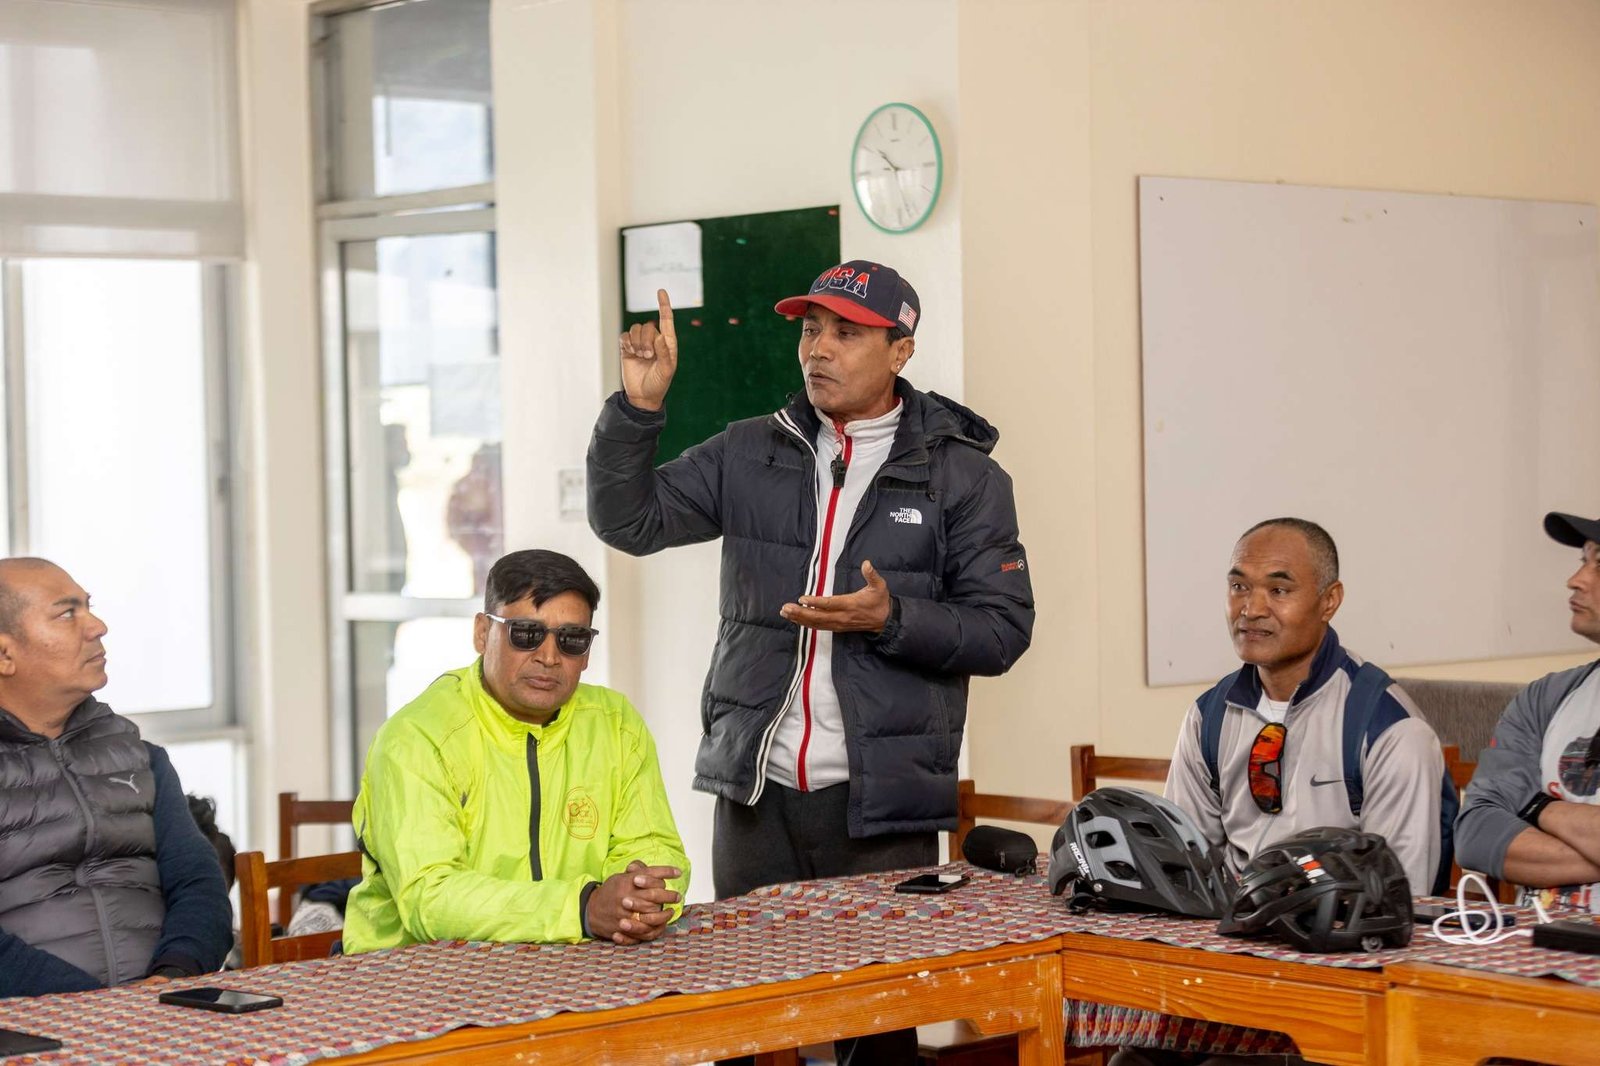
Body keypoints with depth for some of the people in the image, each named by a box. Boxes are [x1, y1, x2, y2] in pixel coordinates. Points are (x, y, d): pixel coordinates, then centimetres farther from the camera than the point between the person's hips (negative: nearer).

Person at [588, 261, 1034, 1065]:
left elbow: (1003, 629, -3)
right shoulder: (750, 455, 9)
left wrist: (891, 619, -19)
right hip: (755, 790, 3)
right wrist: (638, 407, -8)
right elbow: (627, 521, 5)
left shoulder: (963, 476, 0)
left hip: (883, 799, -2)